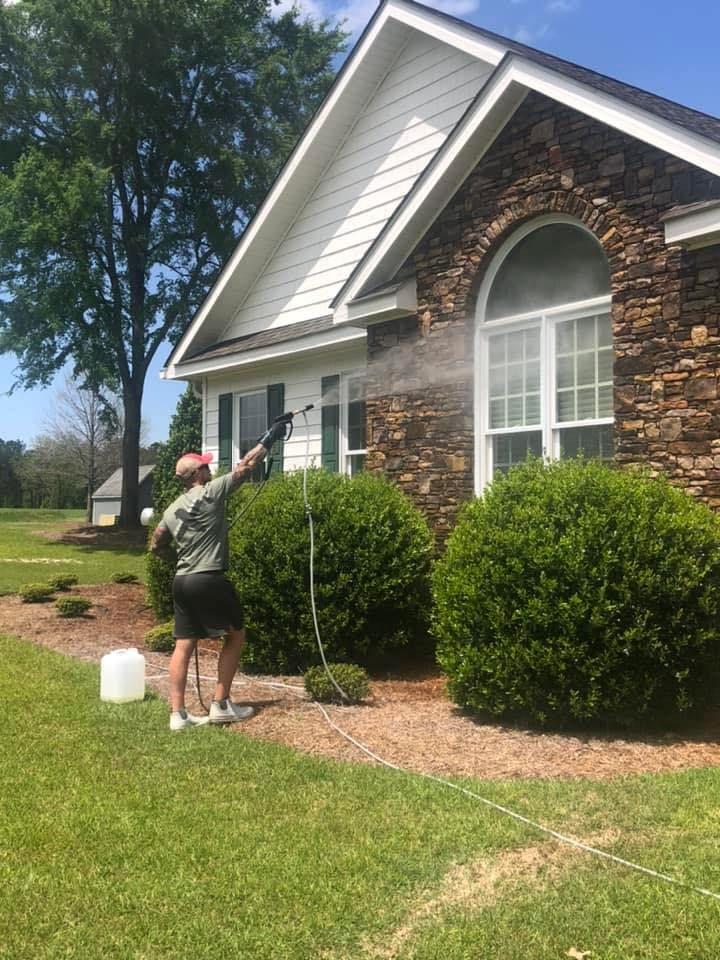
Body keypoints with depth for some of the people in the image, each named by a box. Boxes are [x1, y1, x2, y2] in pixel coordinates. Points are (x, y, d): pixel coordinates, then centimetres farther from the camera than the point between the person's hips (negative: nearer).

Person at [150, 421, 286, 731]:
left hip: (181, 582, 7)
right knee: (235, 636, 9)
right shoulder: (211, 492, -7)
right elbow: (244, 467, -4)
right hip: (210, 580, -7)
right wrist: (268, 440, 5)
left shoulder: (171, 510, 13)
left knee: (183, 645, 7)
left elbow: (156, 545, 19)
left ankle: (177, 714, 6)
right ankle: (220, 705, 10)